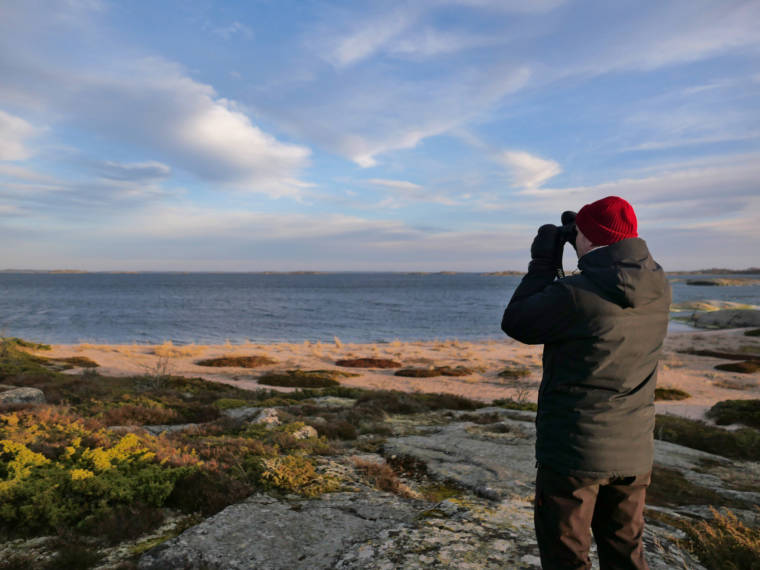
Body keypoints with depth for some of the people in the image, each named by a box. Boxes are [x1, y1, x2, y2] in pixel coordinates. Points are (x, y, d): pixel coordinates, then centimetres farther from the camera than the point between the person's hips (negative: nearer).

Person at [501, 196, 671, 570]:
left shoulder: (575, 294, -24)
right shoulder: (658, 288, -3)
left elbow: (515, 323, -9)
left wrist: (544, 261, -4)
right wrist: (589, 257, 12)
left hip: (575, 450, -6)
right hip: (634, 450, 7)